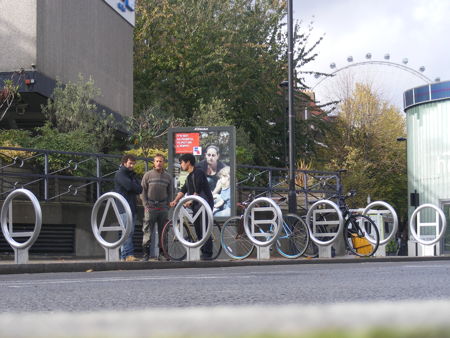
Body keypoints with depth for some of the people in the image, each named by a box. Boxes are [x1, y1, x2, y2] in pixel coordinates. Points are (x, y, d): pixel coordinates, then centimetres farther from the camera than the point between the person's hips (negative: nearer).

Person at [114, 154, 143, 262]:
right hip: (124, 208, -8)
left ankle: (124, 256, 6)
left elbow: (140, 189, 14)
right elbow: (129, 186, -16)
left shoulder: (132, 175, 24)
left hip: (132, 207, 8)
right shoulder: (120, 174, -2)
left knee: (129, 232, 5)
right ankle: (128, 254, -24)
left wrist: (134, 188, -5)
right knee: (128, 230, -18)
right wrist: (136, 188, 3)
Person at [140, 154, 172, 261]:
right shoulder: (148, 175, 3)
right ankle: (146, 254, -3)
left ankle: (162, 253, 11)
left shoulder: (168, 177, 11)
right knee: (147, 231, -6)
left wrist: (167, 205, 3)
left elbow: (170, 193, 15)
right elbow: (143, 191, 3)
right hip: (150, 207, -3)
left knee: (163, 232, 5)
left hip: (163, 207, 3)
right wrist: (146, 205, -5)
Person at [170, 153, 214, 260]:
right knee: (197, 228, 7)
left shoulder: (198, 173, -10)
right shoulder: (189, 177, 19)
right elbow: (183, 190, 12)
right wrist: (175, 201, 0)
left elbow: (197, 190, -18)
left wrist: (190, 201, -18)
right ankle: (202, 251, 12)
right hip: (196, 205, 9)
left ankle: (207, 253, -10)